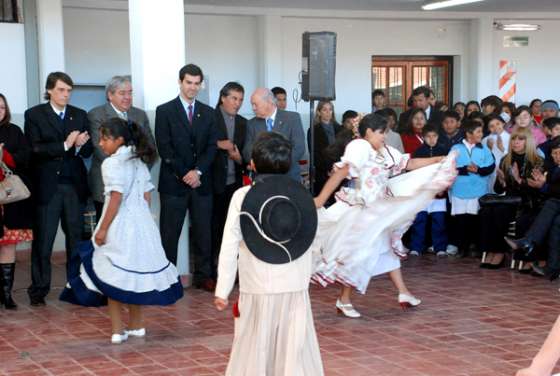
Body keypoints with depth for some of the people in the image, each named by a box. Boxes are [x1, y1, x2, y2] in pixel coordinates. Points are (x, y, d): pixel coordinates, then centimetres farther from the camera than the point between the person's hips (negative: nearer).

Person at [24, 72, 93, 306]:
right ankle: (39, 290, 8)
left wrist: (80, 145, -15)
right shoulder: (34, 115, 0)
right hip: (47, 186, -3)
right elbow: (35, 149, -10)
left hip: (74, 186, 3)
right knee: (43, 241, 0)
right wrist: (65, 145, -17)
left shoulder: (80, 115, 11)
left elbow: (89, 151, 7)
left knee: (76, 238, 6)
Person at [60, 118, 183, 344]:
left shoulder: (112, 164, -11)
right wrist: (140, 219, 18)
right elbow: (146, 196, 11)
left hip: (120, 226, -7)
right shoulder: (139, 162, 11)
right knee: (135, 273, 16)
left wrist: (103, 229, -14)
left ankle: (118, 330, 2)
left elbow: (116, 198, -17)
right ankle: (136, 325, 25)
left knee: (113, 277, 1)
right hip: (141, 224, 7)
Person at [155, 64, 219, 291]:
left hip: (201, 182, 4)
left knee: (203, 231, 6)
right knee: (169, 233, -1)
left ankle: (203, 276, 14)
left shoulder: (208, 113, 12)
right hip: (173, 183, -3)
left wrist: (197, 171, -10)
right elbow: (164, 148, -6)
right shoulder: (164, 111, 0)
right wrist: (184, 174, -11)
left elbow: (212, 147, 5)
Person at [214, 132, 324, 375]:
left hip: (258, 290, -2)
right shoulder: (302, 196, 0)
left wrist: (222, 290, 0)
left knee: (254, 353, 7)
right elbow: (307, 249, 5)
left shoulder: (242, 197, -8)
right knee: (294, 351, 9)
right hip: (295, 289, 2)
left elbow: (229, 248, -7)